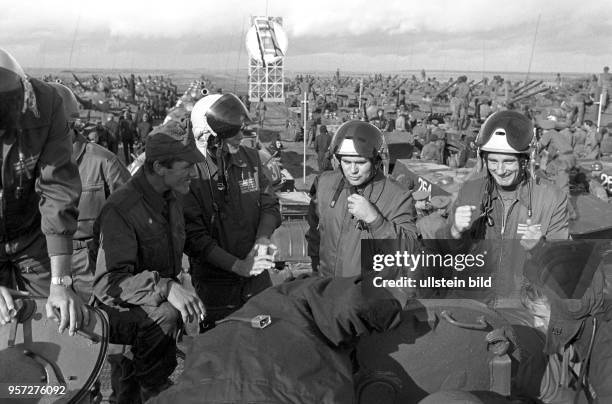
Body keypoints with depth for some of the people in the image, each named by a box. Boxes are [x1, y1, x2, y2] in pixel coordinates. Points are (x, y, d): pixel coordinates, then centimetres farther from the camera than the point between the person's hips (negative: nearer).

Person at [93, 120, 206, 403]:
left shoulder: (171, 200, 7)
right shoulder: (121, 209, -22)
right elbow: (108, 283, -30)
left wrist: (179, 288, 9)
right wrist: (165, 288, -41)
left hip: (160, 303, 9)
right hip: (117, 312, -8)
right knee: (165, 316, -33)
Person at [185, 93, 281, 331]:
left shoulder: (250, 159, 0)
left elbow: (269, 204, 7)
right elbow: (193, 236, -18)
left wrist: (262, 238, -13)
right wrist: (238, 265, -21)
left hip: (257, 278, 5)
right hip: (214, 283, -4)